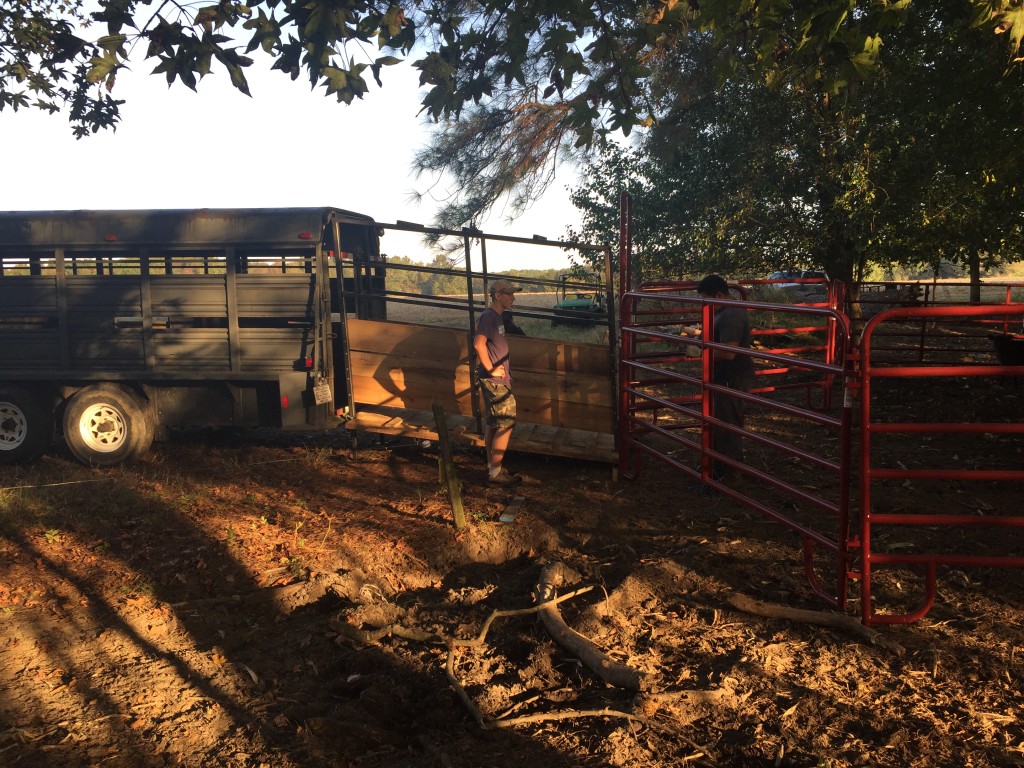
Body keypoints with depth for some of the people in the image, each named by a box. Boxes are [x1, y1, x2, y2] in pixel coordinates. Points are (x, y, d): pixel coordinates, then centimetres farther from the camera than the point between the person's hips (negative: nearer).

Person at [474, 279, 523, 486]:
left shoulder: (497, 316, 14)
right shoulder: (489, 316, -17)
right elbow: (479, 344, -30)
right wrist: (491, 369, -22)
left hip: (497, 379, 10)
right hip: (495, 380, -10)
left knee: (494, 424, 14)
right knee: (506, 424, -7)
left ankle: (492, 467, 23)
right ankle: (496, 473, -2)